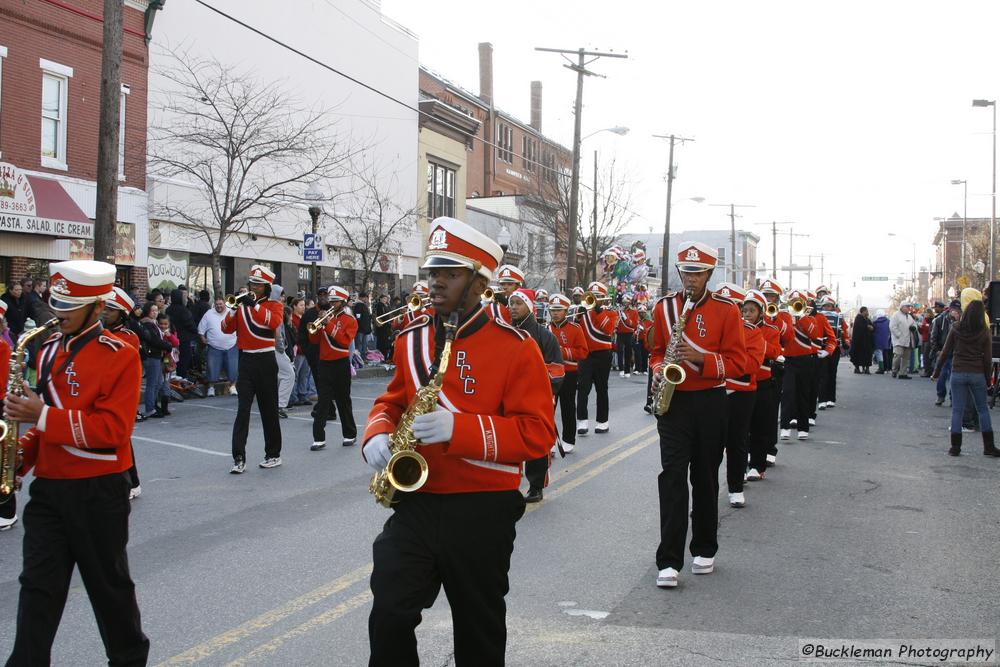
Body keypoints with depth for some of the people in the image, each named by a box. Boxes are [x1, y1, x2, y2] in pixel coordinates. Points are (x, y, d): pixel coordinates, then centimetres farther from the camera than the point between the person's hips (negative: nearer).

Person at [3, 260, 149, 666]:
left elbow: (113, 428, -22)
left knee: (109, 583, 11)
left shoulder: (121, 356, -13)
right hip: (48, 486, 5)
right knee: (38, 586, 5)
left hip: (98, 491, -5)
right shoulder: (51, 348, 8)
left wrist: (43, 416, -25)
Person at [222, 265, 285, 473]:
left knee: (269, 410, 7)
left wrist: (254, 305, -24)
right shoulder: (242, 305, 11)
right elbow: (227, 329, 2)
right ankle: (239, 458, -8)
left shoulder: (274, 305, 2)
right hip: (245, 360, 2)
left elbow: (274, 322, -20)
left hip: (266, 361, -2)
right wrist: (234, 308, -12)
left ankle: (274, 454, 19)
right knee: (243, 410, -6)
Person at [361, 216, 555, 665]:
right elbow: (392, 401, 19)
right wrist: (378, 434, -4)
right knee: (389, 614, -10)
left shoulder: (514, 346, -11)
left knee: (480, 630, 14)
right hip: (415, 502, 3)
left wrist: (458, 428, -27)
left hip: (483, 512, -3)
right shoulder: (411, 338, 6)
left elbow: (538, 433, -16)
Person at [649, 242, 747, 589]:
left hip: (710, 403, 0)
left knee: (705, 478, 10)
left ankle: (704, 550, 26)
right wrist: (659, 370, -6)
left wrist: (702, 360, -20)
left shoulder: (726, 310, -2)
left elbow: (738, 362, -5)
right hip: (673, 400, 0)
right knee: (672, 475, -9)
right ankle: (669, 560, -9)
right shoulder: (664, 306, 5)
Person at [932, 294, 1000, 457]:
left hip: (958, 373, 0)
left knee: (957, 410, 5)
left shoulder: (956, 330, -4)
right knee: (983, 409, 12)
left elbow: (945, 352, 0)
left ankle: (955, 447, 5)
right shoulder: (985, 332, -4)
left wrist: (937, 371, 9)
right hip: (977, 375, 0)